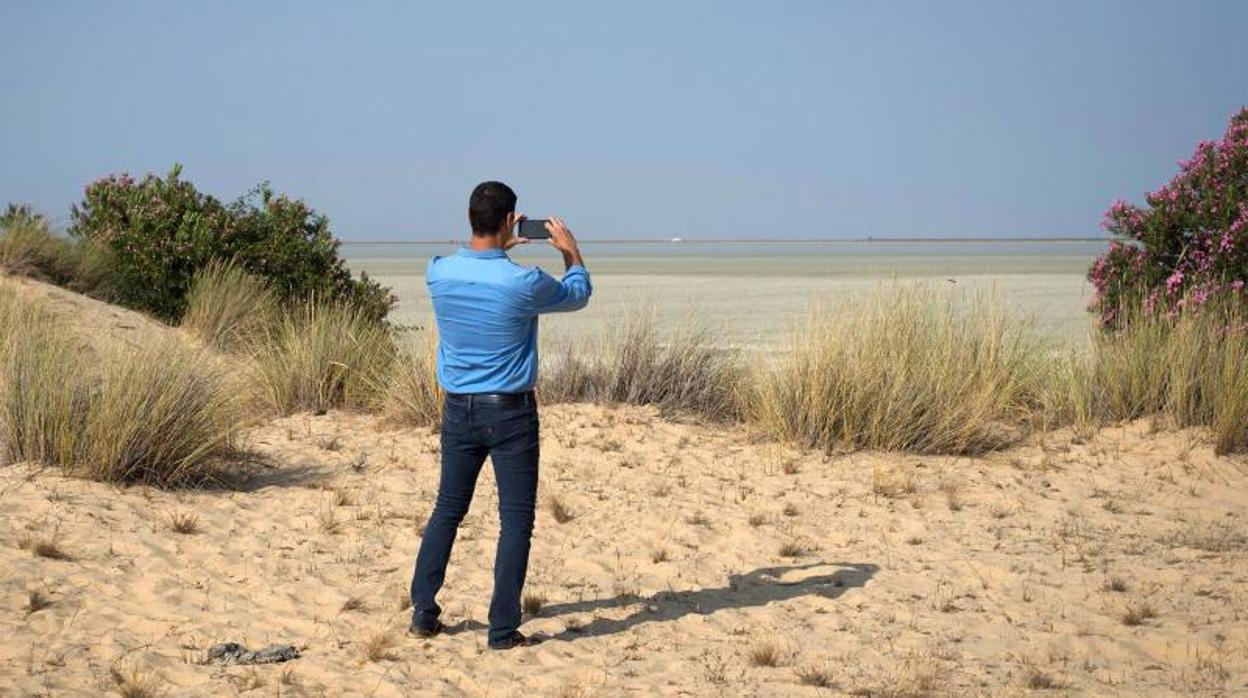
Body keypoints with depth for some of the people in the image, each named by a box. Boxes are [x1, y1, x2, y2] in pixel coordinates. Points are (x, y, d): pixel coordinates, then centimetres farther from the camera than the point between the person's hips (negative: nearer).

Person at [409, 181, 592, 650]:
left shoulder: (438, 274, -6)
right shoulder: (523, 284, -18)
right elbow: (578, 294, 3)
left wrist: (500, 248, 28)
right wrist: (571, 251, 20)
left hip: (458, 411, 5)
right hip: (511, 414, -4)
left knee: (447, 509, 17)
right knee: (516, 519, 3)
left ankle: (424, 614, 20)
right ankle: (503, 630, 3)